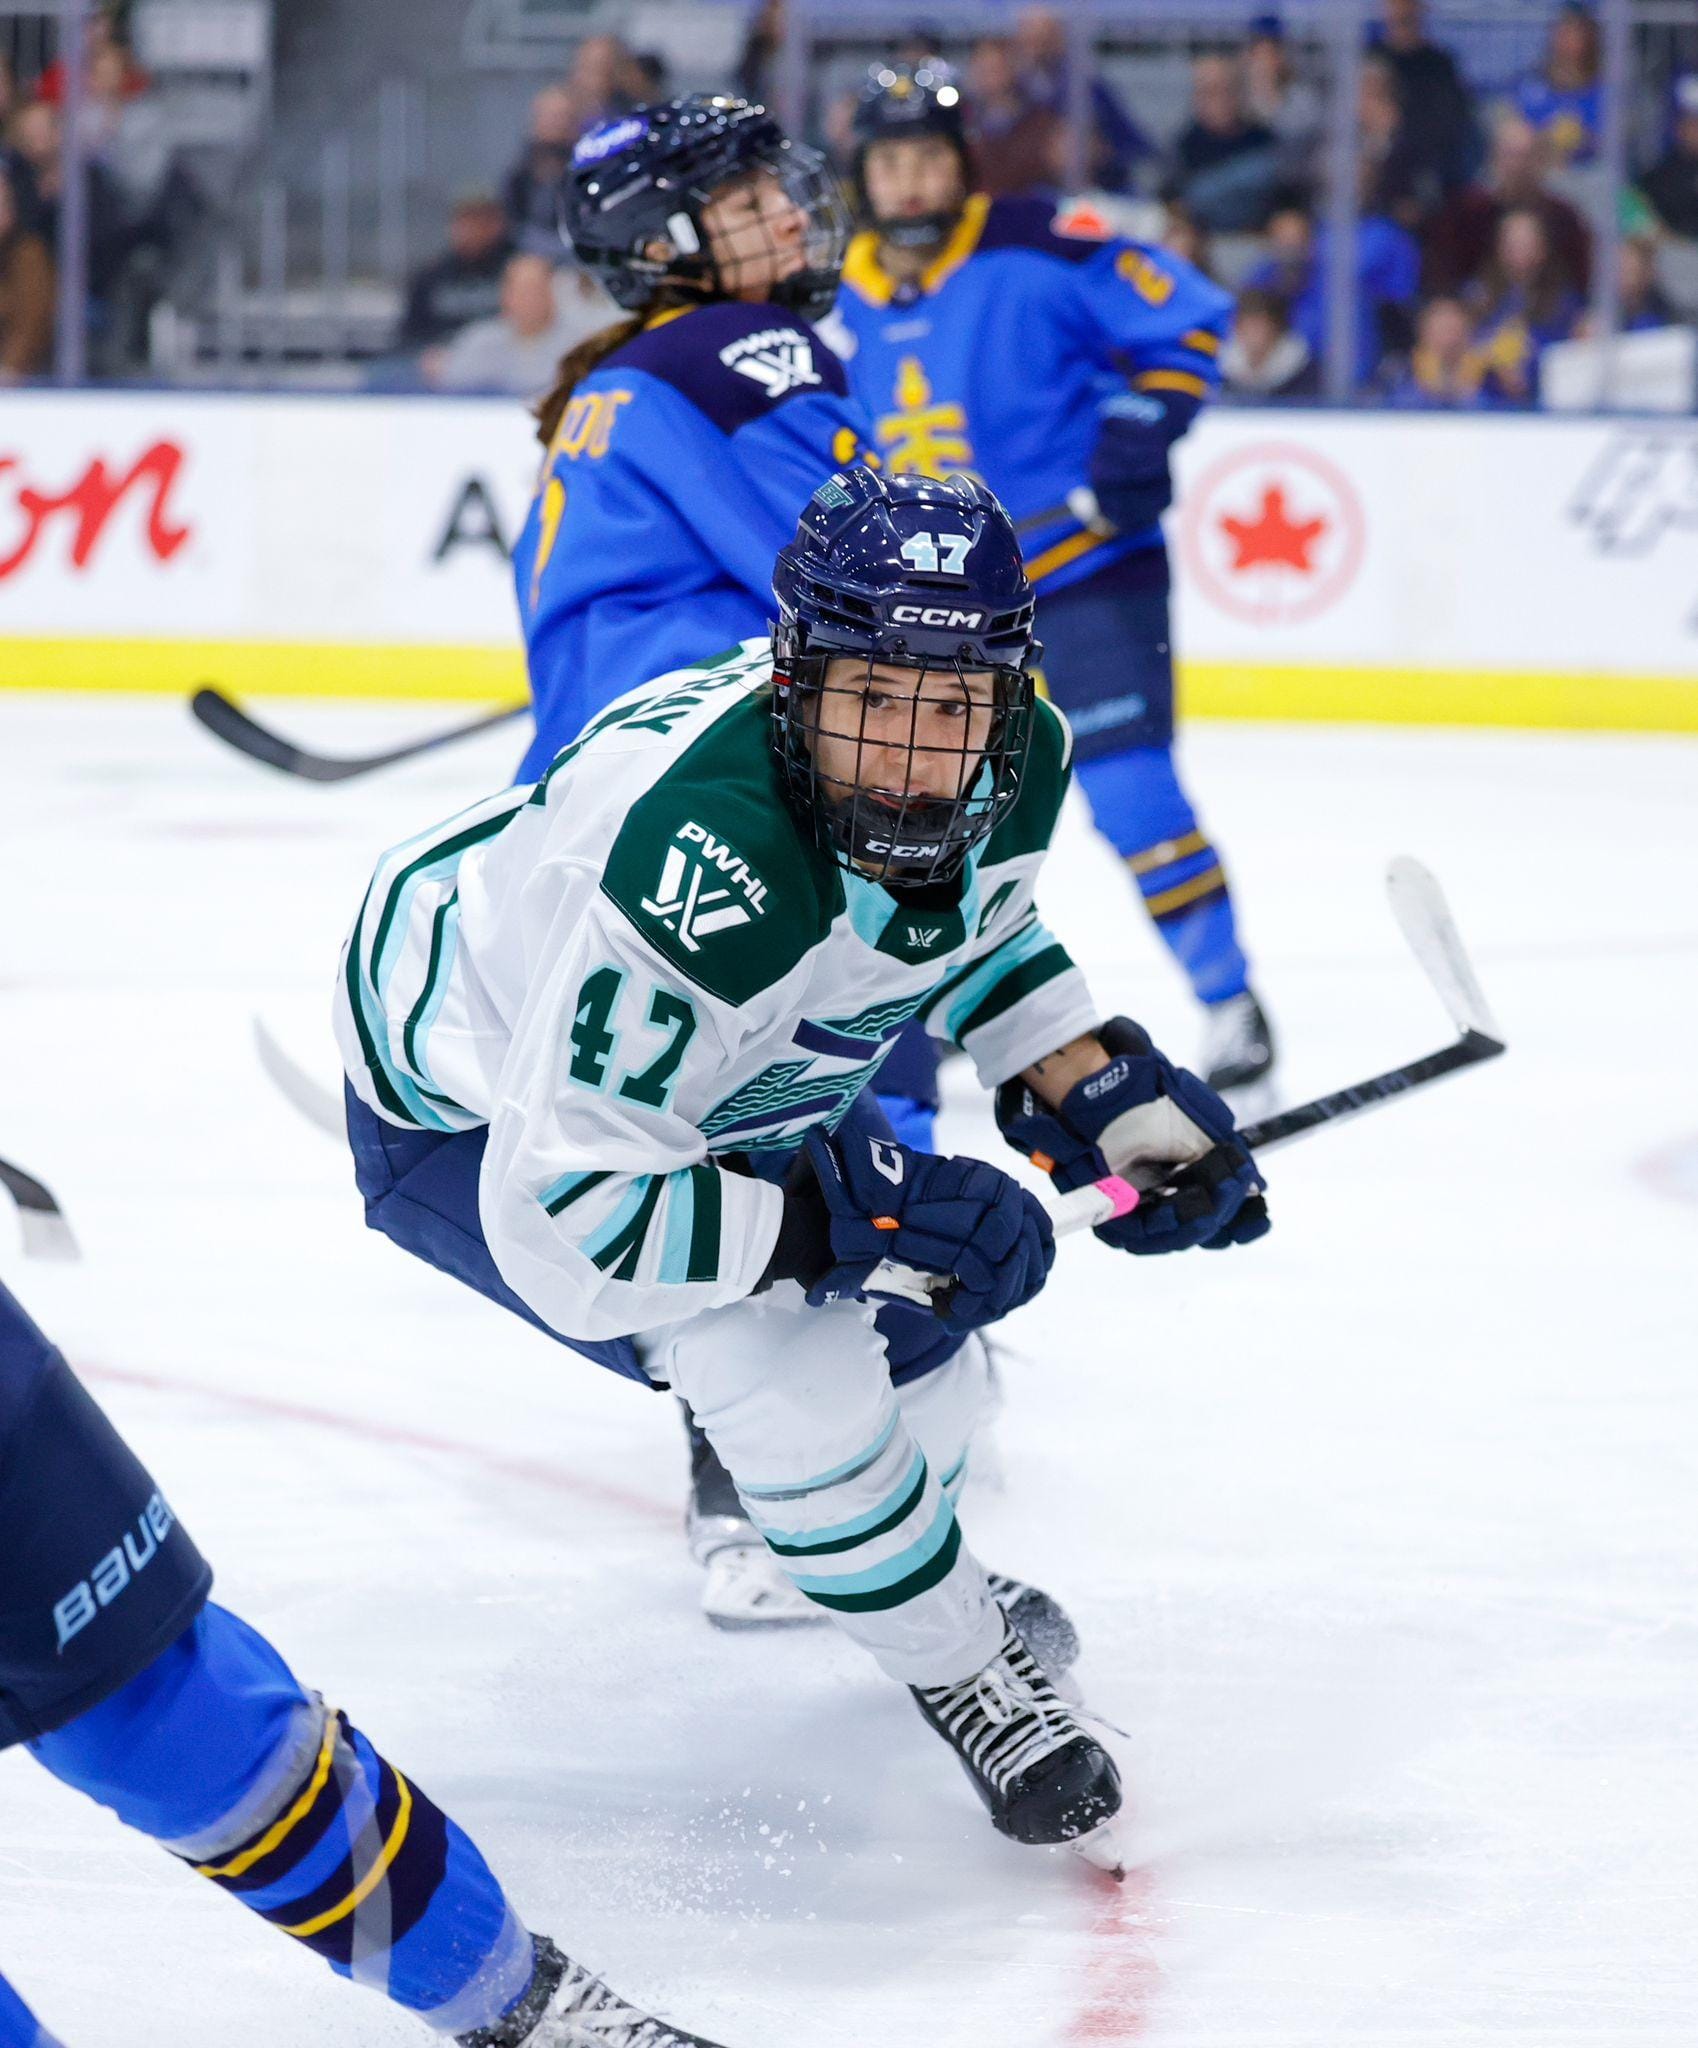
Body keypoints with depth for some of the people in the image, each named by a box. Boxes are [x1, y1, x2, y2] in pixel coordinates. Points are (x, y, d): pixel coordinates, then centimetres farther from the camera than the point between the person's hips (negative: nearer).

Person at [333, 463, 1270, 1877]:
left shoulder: (1014, 763, -19)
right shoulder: (692, 868, -44)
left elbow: (969, 925, 7)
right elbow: (561, 1220, -40)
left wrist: (1105, 1093, -5)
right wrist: (853, 1221, -37)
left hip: (715, 1078, 8)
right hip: (477, 1118, -7)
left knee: (915, 1340, 15)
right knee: (795, 1374, -24)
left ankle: (902, 1554, 52)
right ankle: (955, 1666, 4)